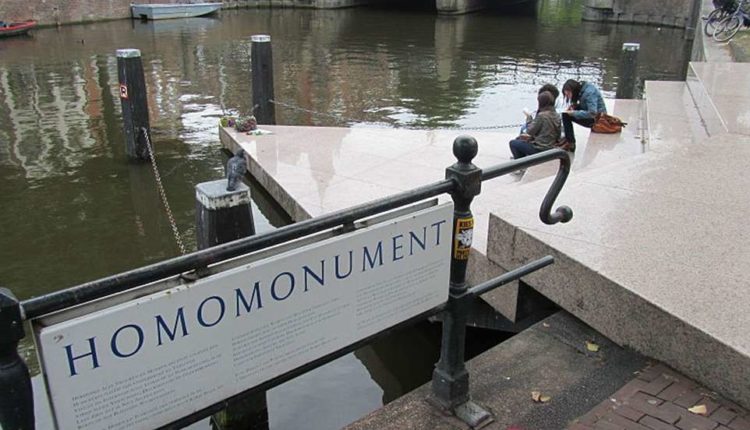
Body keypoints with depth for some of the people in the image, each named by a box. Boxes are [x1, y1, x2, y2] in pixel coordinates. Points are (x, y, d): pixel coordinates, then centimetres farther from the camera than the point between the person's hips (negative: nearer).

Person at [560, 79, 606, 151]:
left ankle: (570, 144, -9)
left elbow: (592, 113, -30)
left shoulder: (589, 93, -25)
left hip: (597, 118, -10)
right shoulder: (581, 89, 2)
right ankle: (568, 138, 9)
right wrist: (574, 105, -2)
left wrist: (574, 113, -24)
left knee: (566, 115, -17)